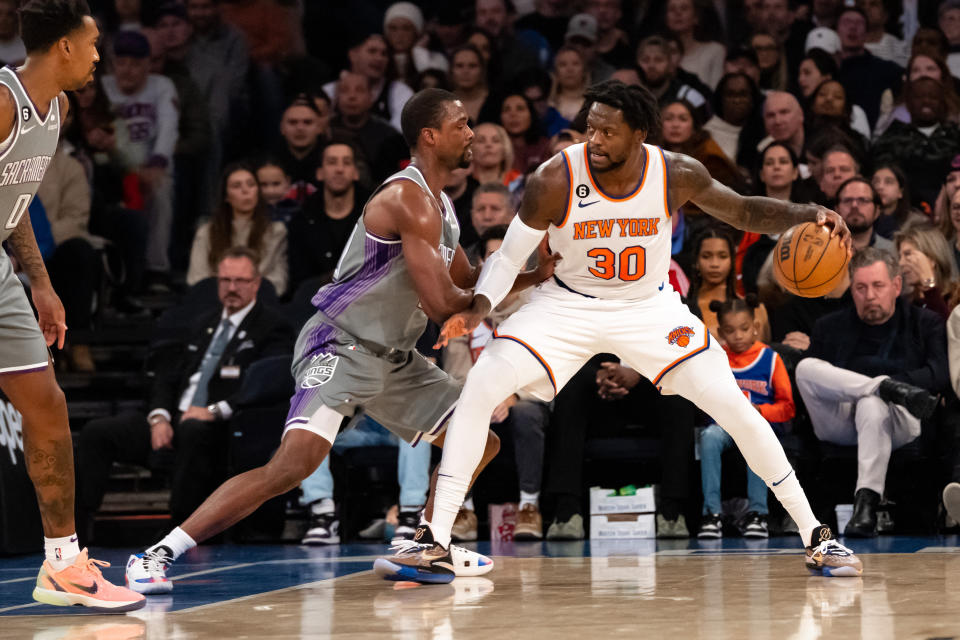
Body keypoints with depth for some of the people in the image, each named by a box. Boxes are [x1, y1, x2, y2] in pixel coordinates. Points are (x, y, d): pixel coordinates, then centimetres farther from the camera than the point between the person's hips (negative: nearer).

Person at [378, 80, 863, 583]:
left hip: (650, 308, 1)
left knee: (735, 407, -9)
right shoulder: (557, 179, -23)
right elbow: (510, 255, -12)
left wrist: (808, 214, -20)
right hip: (569, 305, -1)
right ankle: (434, 544, -15)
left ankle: (815, 537, 7)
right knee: (479, 390, -19)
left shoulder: (676, 176, -19)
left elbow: (744, 211, -2)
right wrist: (478, 308, -30)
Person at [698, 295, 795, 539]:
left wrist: (758, 411, -13)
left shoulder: (770, 359, 6)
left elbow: (787, 407, 4)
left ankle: (756, 513, -33)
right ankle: (711, 513, -34)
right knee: (709, 437, -33)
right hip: (725, 424, 2)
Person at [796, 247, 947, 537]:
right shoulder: (829, 326, 21)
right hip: (838, 422, 2)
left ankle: (866, 502, -49)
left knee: (872, 405, -40)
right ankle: (891, 389, -35)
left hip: (898, 420, -2)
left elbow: (939, 375, -1)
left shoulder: (926, 324, 15)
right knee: (806, 367, -25)